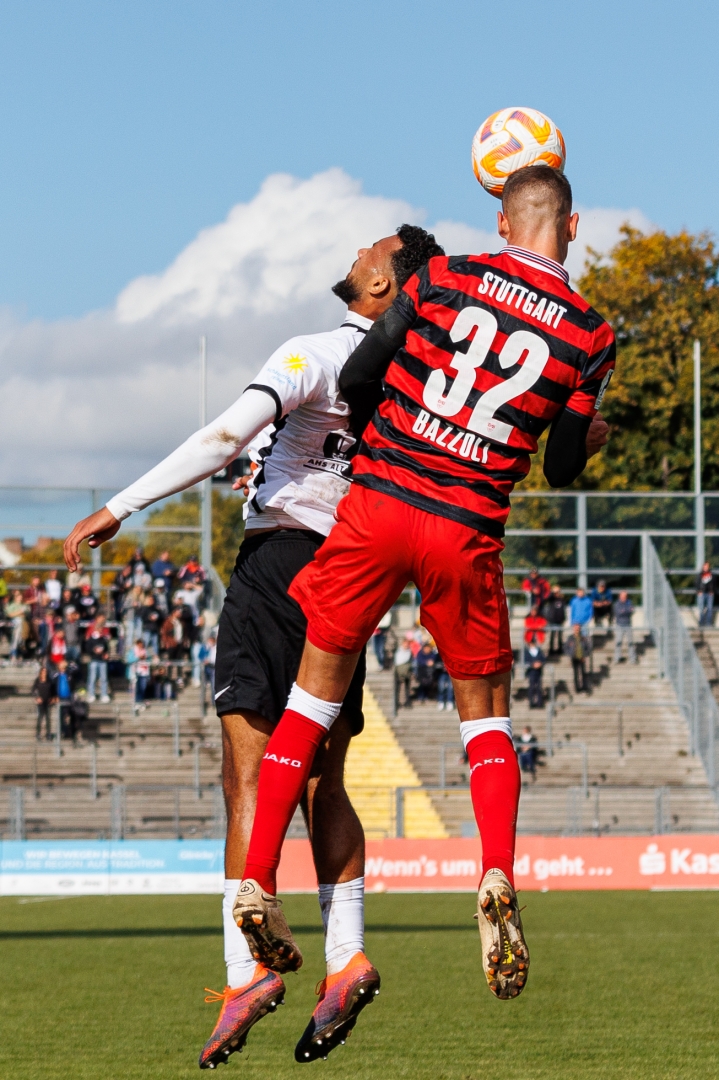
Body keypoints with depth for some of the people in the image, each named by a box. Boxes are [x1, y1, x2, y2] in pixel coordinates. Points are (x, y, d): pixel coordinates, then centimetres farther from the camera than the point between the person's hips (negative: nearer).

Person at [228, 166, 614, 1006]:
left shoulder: (446, 278, -1)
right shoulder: (589, 335, -1)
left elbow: (353, 384, 2)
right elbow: (563, 471, 6)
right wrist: (593, 438, 28)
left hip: (375, 504, 0)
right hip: (466, 532, 0)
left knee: (315, 696, 12)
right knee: (485, 714, 16)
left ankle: (257, 883, 9)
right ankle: (498, 880, -7)